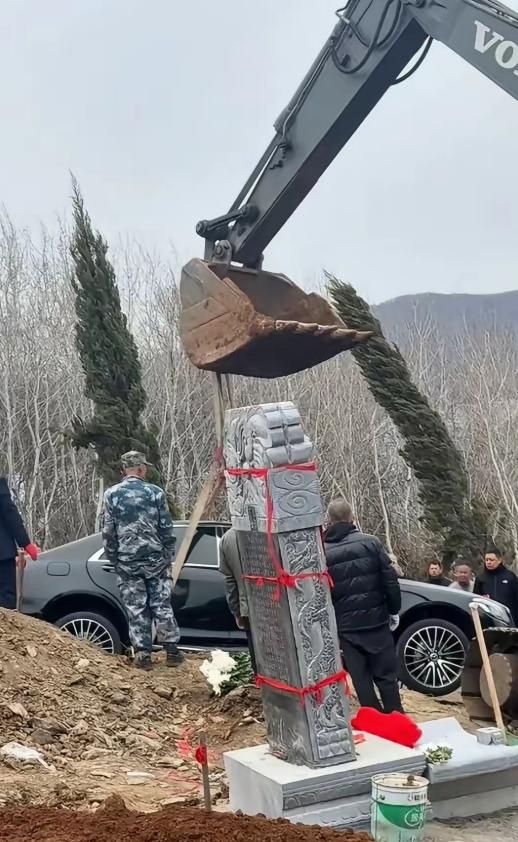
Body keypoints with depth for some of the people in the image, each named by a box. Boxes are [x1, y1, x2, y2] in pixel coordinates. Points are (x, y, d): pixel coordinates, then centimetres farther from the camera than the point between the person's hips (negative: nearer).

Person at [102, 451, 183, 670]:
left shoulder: (111, 495, -2)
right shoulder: (155, 493, -3)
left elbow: (108, 532, 0)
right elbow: (166, 529, 0)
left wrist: (114, 558, 10)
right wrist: (169, 556, 10)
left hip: (127, 561, 0)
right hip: (155, 559, 0)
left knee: (136, 609, 6)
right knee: (162, 605, 8)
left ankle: (143, 654, 8)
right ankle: (172, 650, 13)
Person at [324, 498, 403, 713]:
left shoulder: (323, 552, -3)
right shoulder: (370, 543, -5)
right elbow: (390, 580, -6)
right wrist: (394, 611, 5)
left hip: (345, 626, 0)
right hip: (375, 620, 0)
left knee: (360, 678, 8)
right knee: (386, 675, 9)